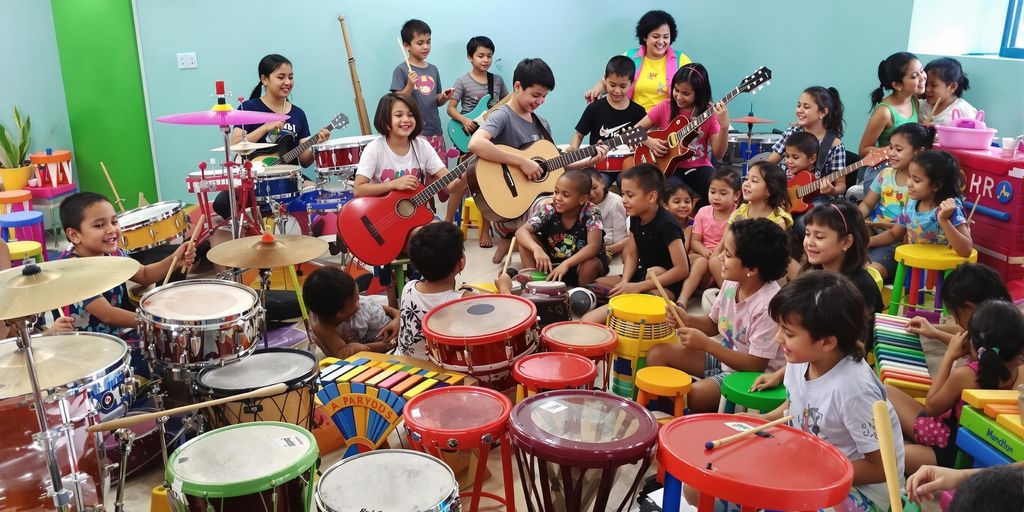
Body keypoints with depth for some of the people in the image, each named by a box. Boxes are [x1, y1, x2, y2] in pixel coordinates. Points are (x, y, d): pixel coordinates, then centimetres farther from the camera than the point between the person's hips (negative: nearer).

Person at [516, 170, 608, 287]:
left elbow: (594, 246, -33)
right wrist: (536, 249, -42)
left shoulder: (591, 213, -20)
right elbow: (521, 231, -21)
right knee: (526, 239, -15)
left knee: (591, 264, -37)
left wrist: (566, 264, -46)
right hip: (553, 263, 3)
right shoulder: (549, 211, -13)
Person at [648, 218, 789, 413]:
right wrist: (687, 320, -12)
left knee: (687, 398, -25)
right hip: (724, 355, 8)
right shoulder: (732, 283, -6)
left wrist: (705, 344, -27)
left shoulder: (768, 305, -28)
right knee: (658, 353, 1)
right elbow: (713, 324, 10)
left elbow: (756, 364, -25)